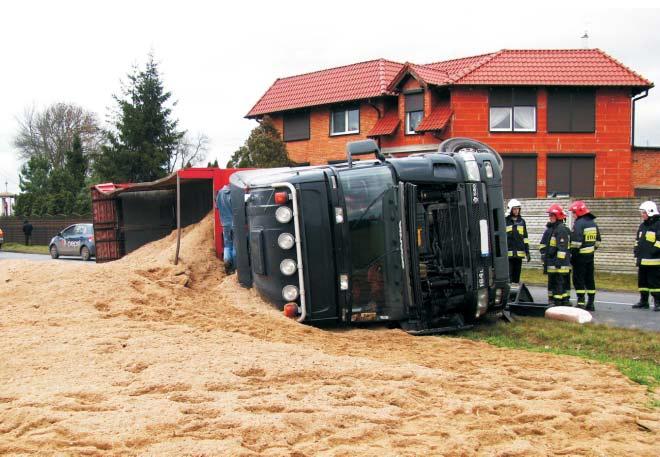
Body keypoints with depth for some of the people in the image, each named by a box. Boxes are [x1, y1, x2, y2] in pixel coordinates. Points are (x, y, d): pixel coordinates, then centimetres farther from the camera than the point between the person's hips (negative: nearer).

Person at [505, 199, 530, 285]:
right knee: (509, 275, -7)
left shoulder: (522, 221, 12)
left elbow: (525, 238, 16)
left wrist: (527, 252, 12)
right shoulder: (505, 221, -1)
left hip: (519, 253, 4)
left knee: (517, 275, 9)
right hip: (508, 253, -4)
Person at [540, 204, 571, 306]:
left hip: (559, 262, -10)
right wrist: (545, 260, 22)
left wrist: (559, 260, -22)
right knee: (552, 282, 14)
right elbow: (545, 246, 24)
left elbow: (562, 247, -19)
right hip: (551, 262, 10)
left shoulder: (562, 229, -12)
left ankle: (557, 302, -7)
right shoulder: (550, 229, 18)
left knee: (558, 282, -8)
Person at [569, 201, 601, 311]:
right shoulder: (593, 222, 12)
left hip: (580, 255, -8)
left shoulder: (579, 223, -16)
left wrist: (572, 255, -14)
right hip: (590, 255, 8)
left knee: (578, 279, -3)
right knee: (589, 279, 12)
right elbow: (598, 240, 18)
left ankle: (581, 302, -6)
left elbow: (576, 242, -21)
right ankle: (591, 303, 16)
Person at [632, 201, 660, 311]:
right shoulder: (642, 225, 18)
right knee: (642, 281, 13)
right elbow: (638, 240, 26)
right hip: (642, 259, 9)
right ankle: (643, 301, 22)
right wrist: (637, 250, 16)